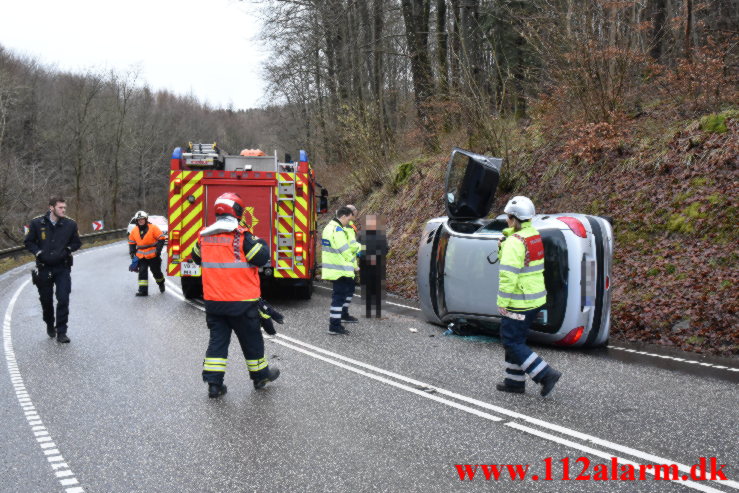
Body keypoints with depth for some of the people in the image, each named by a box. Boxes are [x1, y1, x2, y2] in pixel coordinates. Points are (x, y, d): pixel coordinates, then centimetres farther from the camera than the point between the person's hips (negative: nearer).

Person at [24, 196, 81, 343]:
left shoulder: (70, 224, -2)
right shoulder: (37, 223, -4)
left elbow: (77, 243, 11)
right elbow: (28, 242, 5)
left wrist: (67, 250, -6)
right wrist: (38, 252, -10)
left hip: (63, 268, 0)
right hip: (44, 268, 1)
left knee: (63, 300, -9)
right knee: (46, 300, 13)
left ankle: (61, 332, -2)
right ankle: (50, 326, 37)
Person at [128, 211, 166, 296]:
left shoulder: (153, 228, -10)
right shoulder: (134, 231, 4)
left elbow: (161, 239, -8)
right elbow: (131, 243, 18)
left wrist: (158, 250, -13)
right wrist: (132, 252, 8)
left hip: (153, 256, -3)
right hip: (141, 256, 3)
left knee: (156, 271, 10)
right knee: (142, 272, -6)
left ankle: (161, 284, 37)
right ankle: (143, 290, -5)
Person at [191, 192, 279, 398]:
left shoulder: (204, 236, 3)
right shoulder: (241, 235, -15)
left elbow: (197, 258, 19)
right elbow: (261, 258, -15)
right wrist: (260, 243, 3)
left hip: (213, 300, 5)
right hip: (241, 301, -4)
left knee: (217, 339, 12)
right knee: (251, 339, 12)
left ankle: (214, 383, 8)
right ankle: (260, 375, 27)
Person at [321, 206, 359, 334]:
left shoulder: (330, 227, 13)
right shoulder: (337, 230, -21)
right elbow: (346, 252, -20)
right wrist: (354, 265, -6)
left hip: (333, 268, 11)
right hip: (339, 270, -11)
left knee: (349, 288, 25)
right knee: (339, 295, -6)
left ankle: (344, 314, 39)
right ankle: (334, 326, -3)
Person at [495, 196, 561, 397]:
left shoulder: (514, 242, -21)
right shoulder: (535, 236, 6)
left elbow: (508, 275, -22)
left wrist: (502, 302, -17)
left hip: (519, 303, -9)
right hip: (535, 298, 9)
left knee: (512, 342, 0)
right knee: (516, 339, 19)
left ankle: (546, 374, -3)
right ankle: (514, 381, 27)